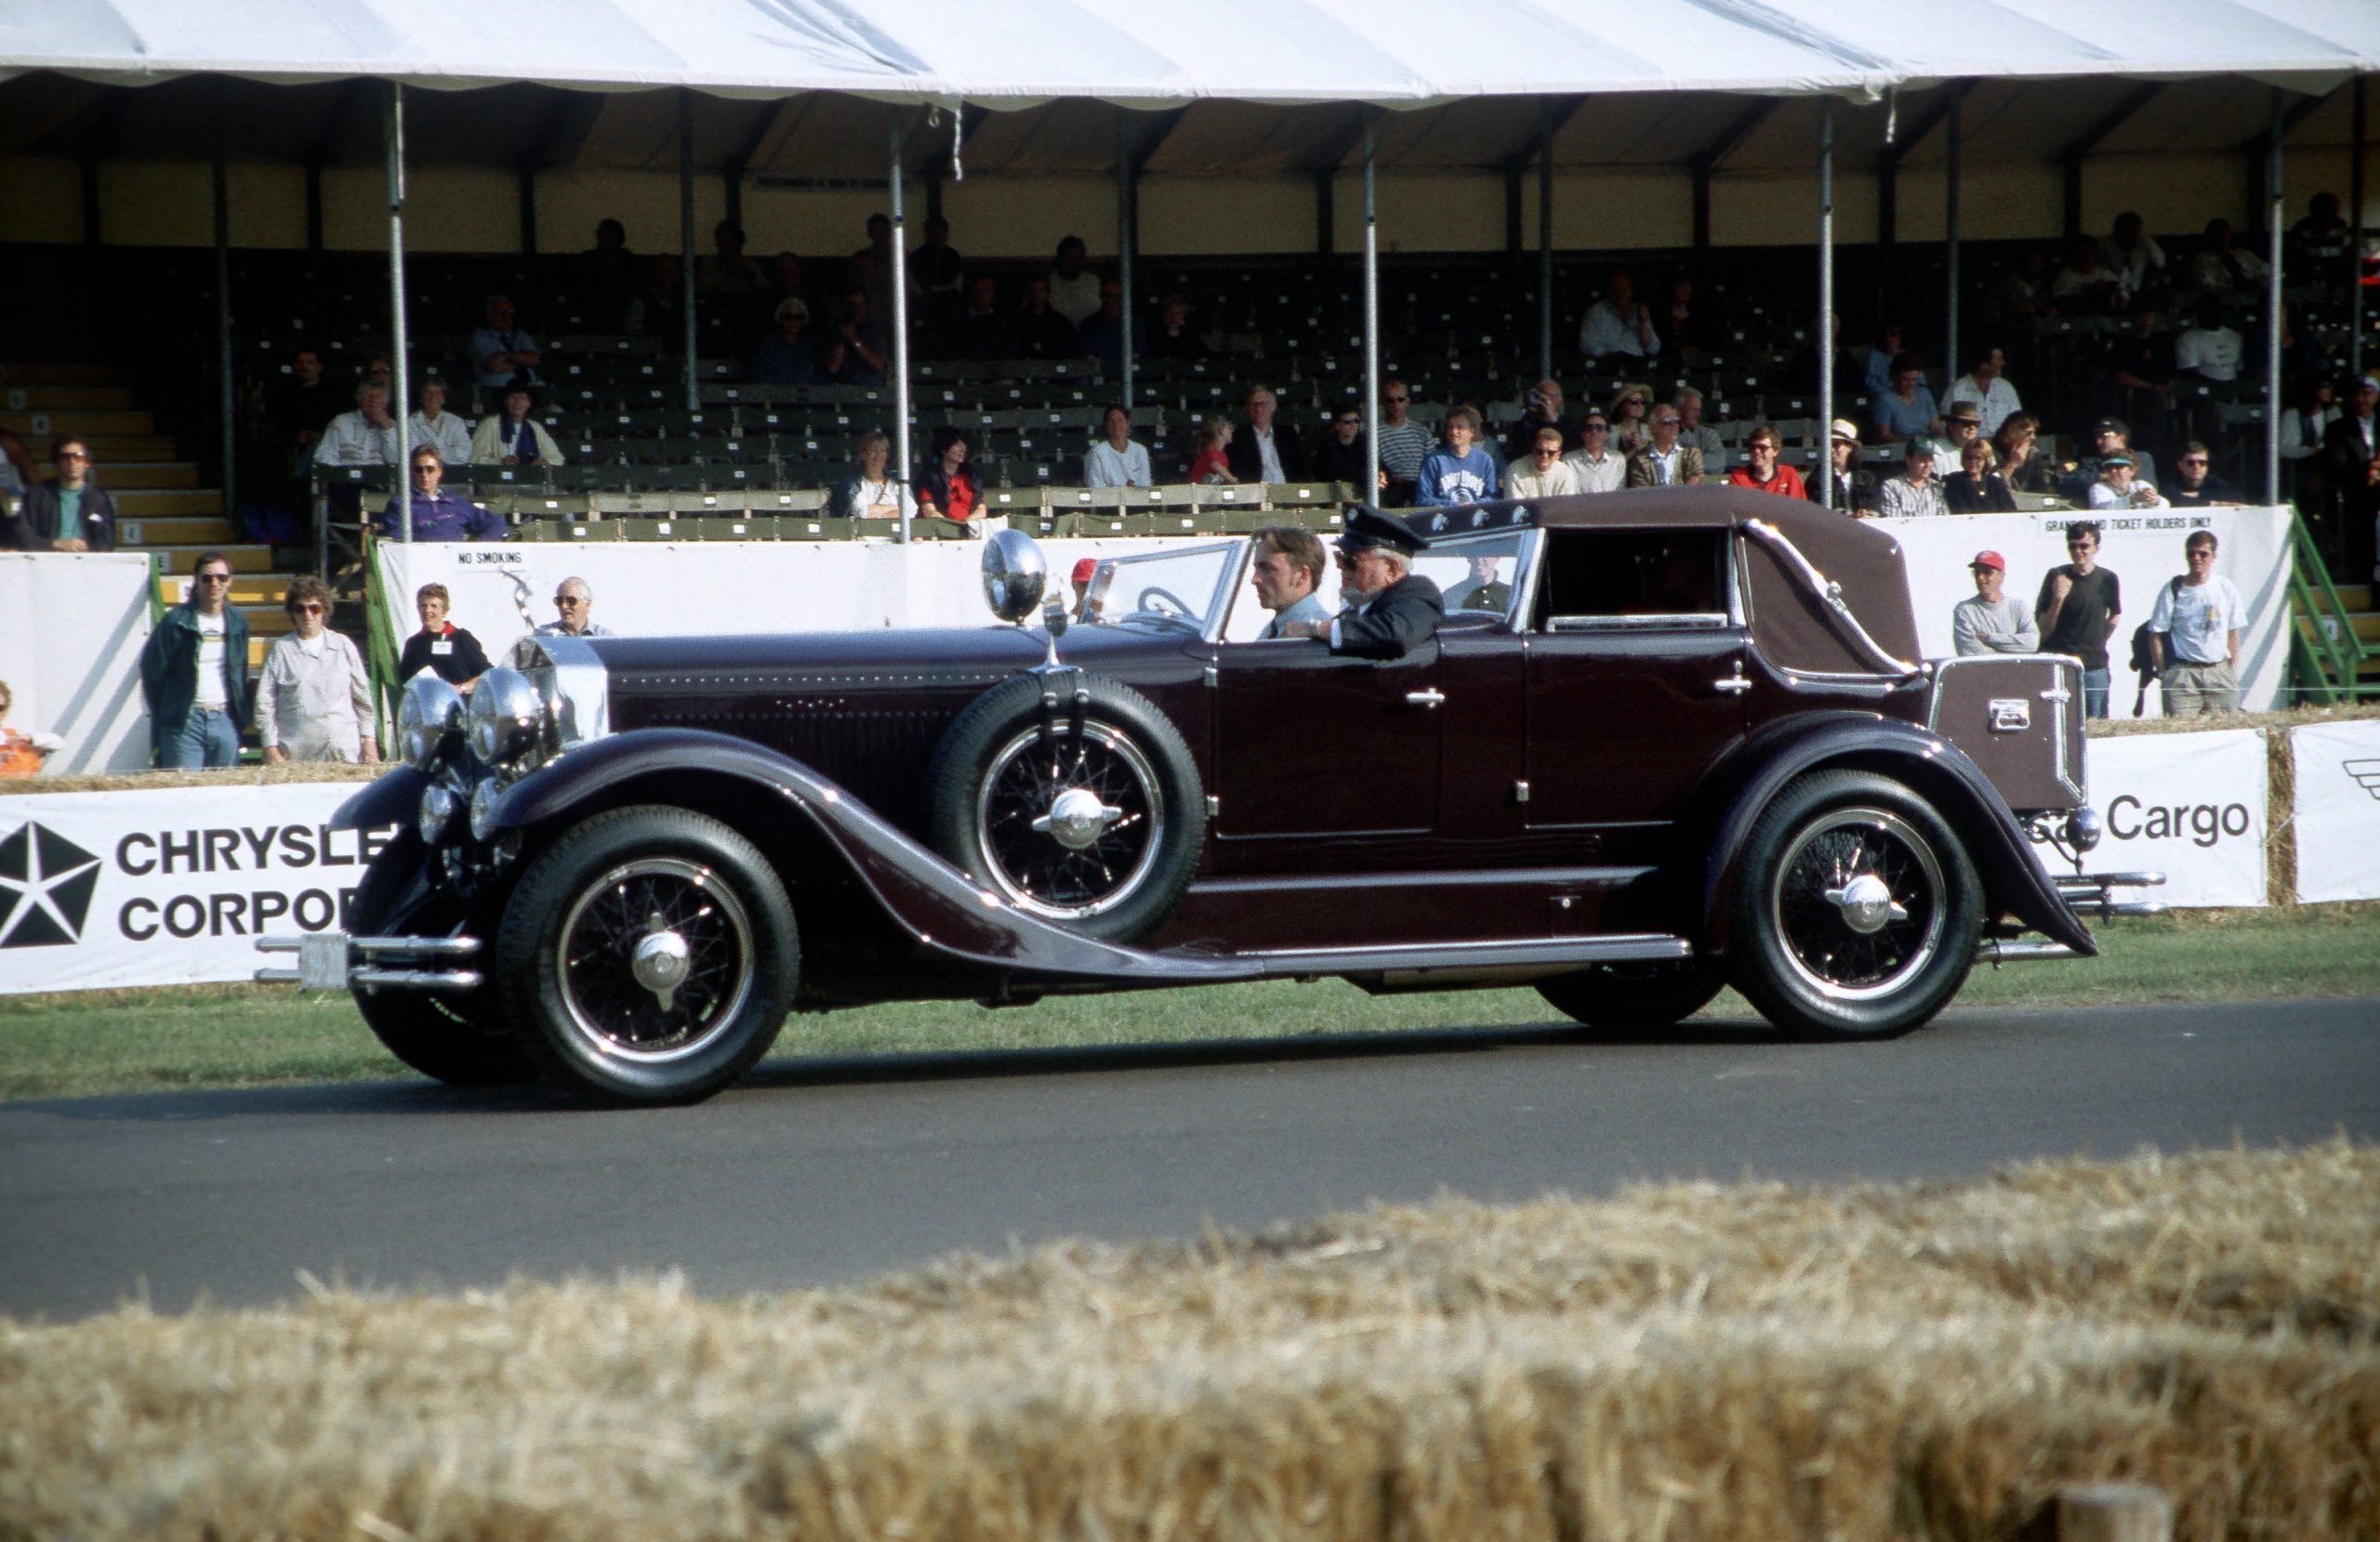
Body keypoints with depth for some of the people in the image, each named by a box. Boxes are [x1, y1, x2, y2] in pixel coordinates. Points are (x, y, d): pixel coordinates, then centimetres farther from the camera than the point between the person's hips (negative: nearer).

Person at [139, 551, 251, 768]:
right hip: (185, 723, -4)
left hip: (225, 720, 4)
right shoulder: (176, 621, -5)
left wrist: (241, 715, 11)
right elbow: (151, 672, 0)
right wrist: (162, 717, 2)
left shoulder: (237, 622, 9)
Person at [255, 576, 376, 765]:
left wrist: (369, 742, 9)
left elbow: (362, 698, 14)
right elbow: (264, 705, 4)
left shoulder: (343, 646, 11)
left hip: (343, 750, 1)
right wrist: (271, 749, -2)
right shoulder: (281, 650, 5)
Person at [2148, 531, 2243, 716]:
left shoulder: (2226, 588, 7)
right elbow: (2155, 634, 1)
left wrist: (2233, 669, 6)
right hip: (2183, 671, -3)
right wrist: (2163, 672, -5)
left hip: (2219, 671, 3)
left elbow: (2233, 632, 13)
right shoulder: (2172, 591, -1)